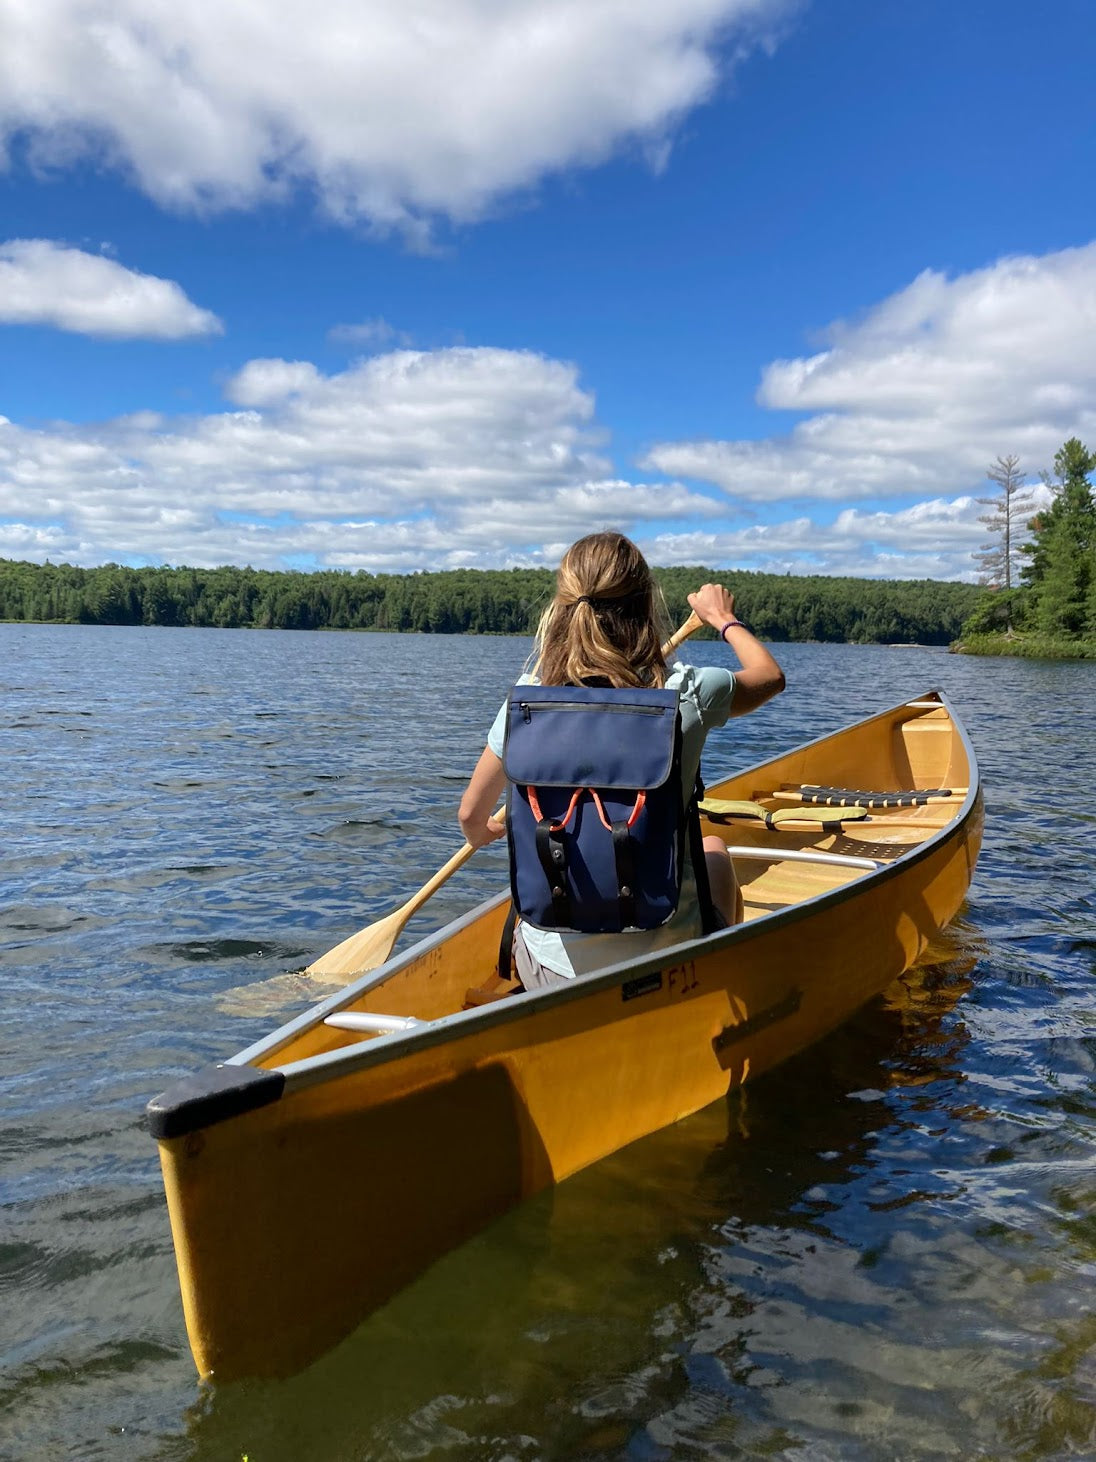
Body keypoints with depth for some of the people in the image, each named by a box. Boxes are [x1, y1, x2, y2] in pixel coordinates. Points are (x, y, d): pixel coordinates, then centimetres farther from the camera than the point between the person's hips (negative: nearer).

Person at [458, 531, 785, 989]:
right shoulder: (688, 694, -14)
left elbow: (472, 815, 2)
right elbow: (771, 676, 9)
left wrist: (481, 834, 27)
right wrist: (724, 619, 29)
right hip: (670, 967, -1)